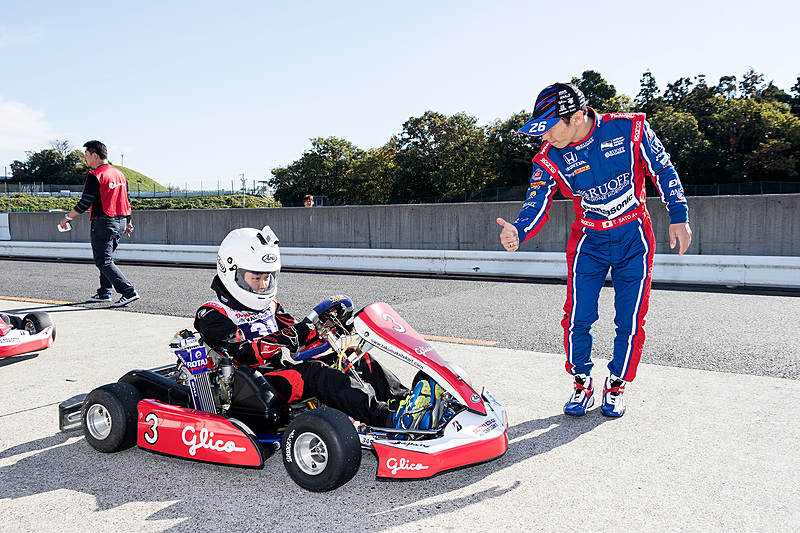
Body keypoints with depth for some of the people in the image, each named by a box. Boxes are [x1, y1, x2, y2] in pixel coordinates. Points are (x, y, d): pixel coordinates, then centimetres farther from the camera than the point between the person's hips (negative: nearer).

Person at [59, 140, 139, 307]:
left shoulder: (95, 176, -12)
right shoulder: (119, 174, 12)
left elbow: (84, 203, -14)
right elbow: (126, 200, 16)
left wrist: (67, 217, -2)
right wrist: (128, 222, 23)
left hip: (103, 223, -8)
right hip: (120, 222, 8)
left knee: (104, 261, -4)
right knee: (107, 258, 19)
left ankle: (129, 292, -14)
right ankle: (104, 293, 23)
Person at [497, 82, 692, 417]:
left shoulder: (630, 128, -16)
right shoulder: (549, 159, -11)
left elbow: (663, 170, -3)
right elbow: (536, 206, -13)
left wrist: (678, 216, -5)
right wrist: (518, 231, -35)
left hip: (633, 238, -1)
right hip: (588, 242, 1)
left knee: (630, 321, 3)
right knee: (578, 319, -3)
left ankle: (617, 386, 24)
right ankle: (581, 385, 19)